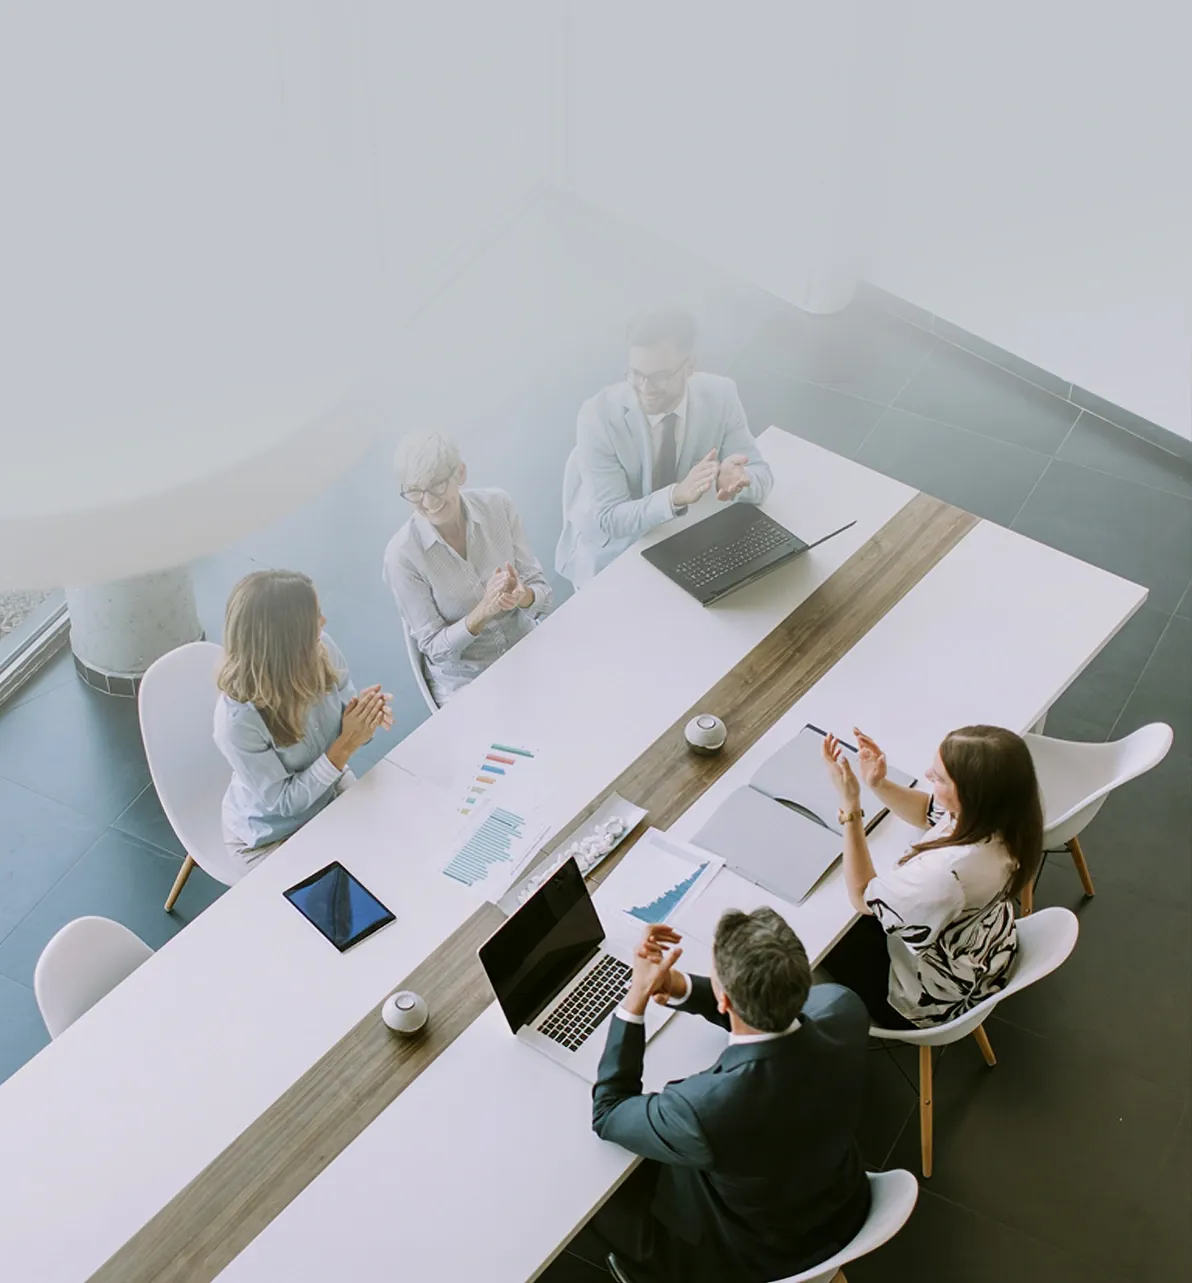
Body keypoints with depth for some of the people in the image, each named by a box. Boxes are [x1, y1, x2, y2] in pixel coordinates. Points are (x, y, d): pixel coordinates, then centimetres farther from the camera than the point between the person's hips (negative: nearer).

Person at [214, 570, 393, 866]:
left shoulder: (321, 650, -21)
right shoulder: (238, 720, -35)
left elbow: (341, 724, -3)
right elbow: (284, 803, -24)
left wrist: (364, 720, -26)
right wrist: (345, 747, -31)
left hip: (331, 789, 5)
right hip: (271, 838, -5)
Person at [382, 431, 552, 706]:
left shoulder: (497, 506, -7)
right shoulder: (402, 554, -15)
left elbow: (542, 592, -1)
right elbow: (434, 648, -9)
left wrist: (522, 596, -25)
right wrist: (483, 612, -27)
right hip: (465, 683, -3)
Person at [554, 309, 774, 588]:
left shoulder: (720, 395, -16)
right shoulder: (599, 415, -26)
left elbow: (760, 474, -11)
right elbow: (609, 521, -25)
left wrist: (737, 478, -37)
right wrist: (675, 496, -42)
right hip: (612, 552, -3)